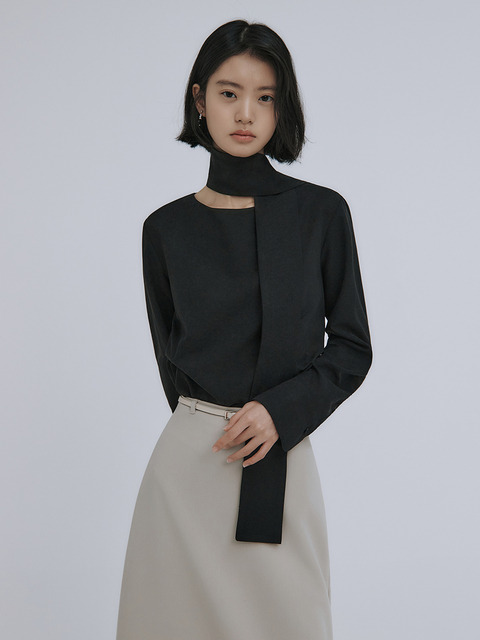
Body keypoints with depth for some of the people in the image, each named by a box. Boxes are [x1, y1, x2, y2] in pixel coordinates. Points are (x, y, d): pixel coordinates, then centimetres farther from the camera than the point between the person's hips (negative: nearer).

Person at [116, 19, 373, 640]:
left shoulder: (322, 213, 0)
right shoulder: (167, 228, 3)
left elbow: (352, 347, 2)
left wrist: (281, 412, -10)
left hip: (283, 465, -1)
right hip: (190, 458, 1)